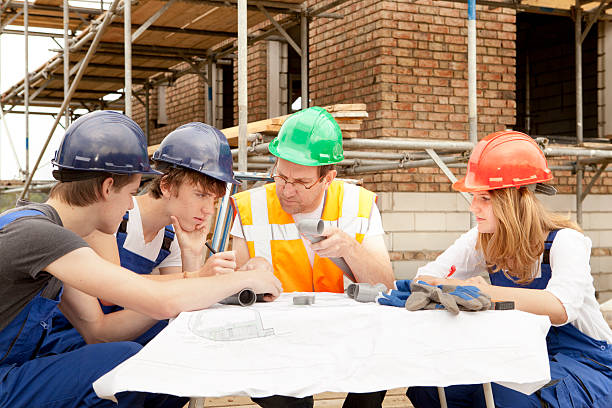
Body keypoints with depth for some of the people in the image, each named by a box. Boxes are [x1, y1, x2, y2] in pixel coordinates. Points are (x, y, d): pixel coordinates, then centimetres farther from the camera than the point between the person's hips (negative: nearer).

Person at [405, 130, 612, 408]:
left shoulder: (565, 242, -17)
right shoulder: (483, 240, 1)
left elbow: (562, 308, -37)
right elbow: (425, 278, -3)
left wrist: (490, 293, -49)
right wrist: (453, 288, -27)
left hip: (586, 366, -5)